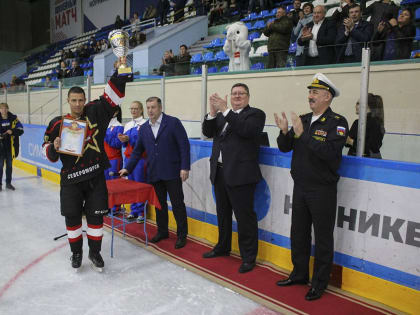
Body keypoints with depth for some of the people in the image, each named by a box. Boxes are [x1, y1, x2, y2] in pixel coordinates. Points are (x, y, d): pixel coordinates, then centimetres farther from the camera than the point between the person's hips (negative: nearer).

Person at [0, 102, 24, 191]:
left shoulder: (13, 118, 0)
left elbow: (21, 130, -1)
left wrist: (12, 131, -19)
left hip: (10, 145, 1)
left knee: (9, 164, 12)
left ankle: (8, 183, 23)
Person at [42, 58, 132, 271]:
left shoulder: (95, 112, 0)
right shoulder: (58, 123, -1)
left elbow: (111, 97, -8)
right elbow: (47, 148, 6)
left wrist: (120, 74, -19)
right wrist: (54, 148, -17)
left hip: (96, 176, 0)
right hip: (70, 178, 0)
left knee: (95, 215, 7)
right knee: (72, 217, 9)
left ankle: (95, 253, 25)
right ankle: (76, 253, 29)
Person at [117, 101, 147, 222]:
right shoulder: (127, 125, 18)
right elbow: (125, 144, 19)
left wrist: (129, 139, -19)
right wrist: (123, 140, -3)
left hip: (139, 158, -7)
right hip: (128, 157, 7)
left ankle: (141, 212, 5)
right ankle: (134, 211, 18)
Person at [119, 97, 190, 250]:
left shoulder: (173, 122, -5)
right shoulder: (144, 128, 10)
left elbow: (184, 145, -8)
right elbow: (137, 151, 16)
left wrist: (185, 167, -14)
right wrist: (128, 168, 10)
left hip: (172, 172, -5)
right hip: (154, 173, 5)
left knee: (177, 204, 1)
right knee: (159, 203, 14)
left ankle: (182, 235, 12)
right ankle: (162, 231, 29)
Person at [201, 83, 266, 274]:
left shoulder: (255, 114, -2)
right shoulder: (222, 115, 14)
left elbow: (247, 130, -21)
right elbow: (208, 133, 5)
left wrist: (225, 111, -21)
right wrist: (213, 112, -10)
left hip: (240, 175, -6)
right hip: (220, 172, 7)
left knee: (245, 217, 0)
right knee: (223, 213, 20)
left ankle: (249, 257, 14)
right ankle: (223, 247, 38)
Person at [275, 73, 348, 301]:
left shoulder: (337, 122, -11)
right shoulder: (303, 119, 9)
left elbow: (330, 152, -26)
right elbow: (285, 147, 5)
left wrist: (303, 134, -26)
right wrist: (285, 132, -14)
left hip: (323, 190, -6)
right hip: (300, 187, 6)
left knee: (323, 238, 7)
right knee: (298, 233, 17)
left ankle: (320, 283, 22)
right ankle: (299, 274, 34)